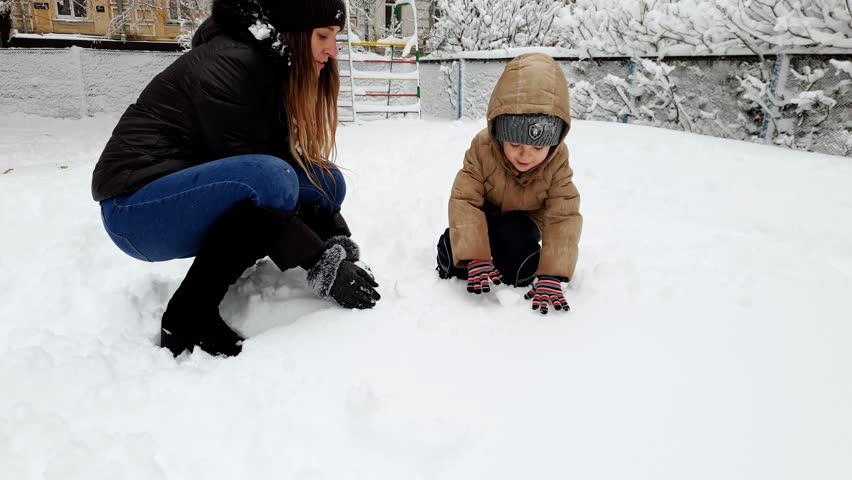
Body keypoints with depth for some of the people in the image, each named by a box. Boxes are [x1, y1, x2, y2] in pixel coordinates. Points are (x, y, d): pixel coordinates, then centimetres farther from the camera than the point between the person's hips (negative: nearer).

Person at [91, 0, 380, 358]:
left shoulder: (274, 69, 5)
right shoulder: (232, 64, -21)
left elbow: (289, 161, 4)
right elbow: (257, 174, -24)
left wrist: (344, 247, -6)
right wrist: (323, 264, -23)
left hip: (200, 195, 8)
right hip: (138, 209, -8)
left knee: (327, 181, -4)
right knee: (271, 180, -33)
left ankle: (212, 272, -3)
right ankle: (189, 318, -16)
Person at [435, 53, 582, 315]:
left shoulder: (557, 162, -28)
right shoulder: (481, 149, -31)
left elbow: (564, 218, -30)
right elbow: (464, 202, -34)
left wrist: (552, 276, -40)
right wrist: (475, 258, -44)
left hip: (523, 220, 0)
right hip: (486, 215, 0)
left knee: (515, 239, -34)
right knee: (453, 245, -25)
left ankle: (518, 282, -1)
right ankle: (454, 273, 12)